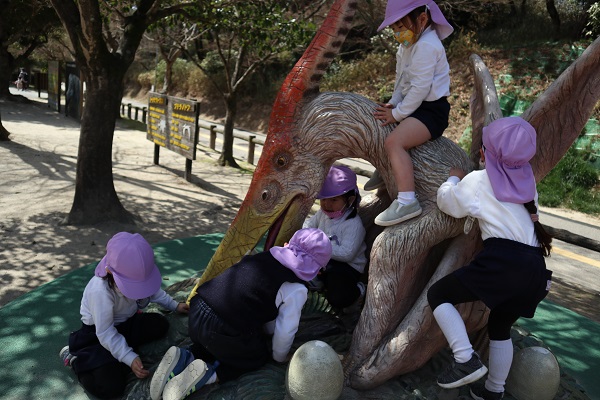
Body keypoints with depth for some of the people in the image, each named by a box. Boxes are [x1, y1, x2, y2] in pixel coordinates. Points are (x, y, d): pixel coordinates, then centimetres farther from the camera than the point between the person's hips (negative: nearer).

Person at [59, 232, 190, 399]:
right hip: (97, 334, -7)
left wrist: (174, 305, 6)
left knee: (161, 324, -10)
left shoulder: (135, 275, -16)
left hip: (126, 322, 7)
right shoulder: (100, 291, -37)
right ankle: (75, 358, 3)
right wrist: (130, 358, -33)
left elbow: (153, 290, 8)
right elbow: (106, 334, -30)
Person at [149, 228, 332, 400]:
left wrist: (267, 331, 39)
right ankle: (209, 374, 0)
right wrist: (279, 356, 21)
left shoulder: (265, 256, 13)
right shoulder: (296, 288, -6)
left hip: (197, 311, 7)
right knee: (260, 355, 22)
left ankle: (184, 358, 10)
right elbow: (285, 331, -1)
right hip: (224, 333, -7)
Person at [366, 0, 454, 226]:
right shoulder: (409, 45, 15)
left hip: (431, 109, -11)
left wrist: (397, 114, -19)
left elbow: (420, 88, -24)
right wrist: (393, 104, 3)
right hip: (415, 106, 11)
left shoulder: (427, 46, -18)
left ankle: (407, 201, -37)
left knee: (394, 141, -31)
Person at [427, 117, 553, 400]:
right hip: (535, 267, 7)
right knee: (500, 325, 24)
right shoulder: (527, 180, 16)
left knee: (438, 294, 6)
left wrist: (453, 179, 31)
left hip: (502, 261, -7)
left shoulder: (479, 180, 2)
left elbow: (447, 202, 13)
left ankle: (466, 359, -7)